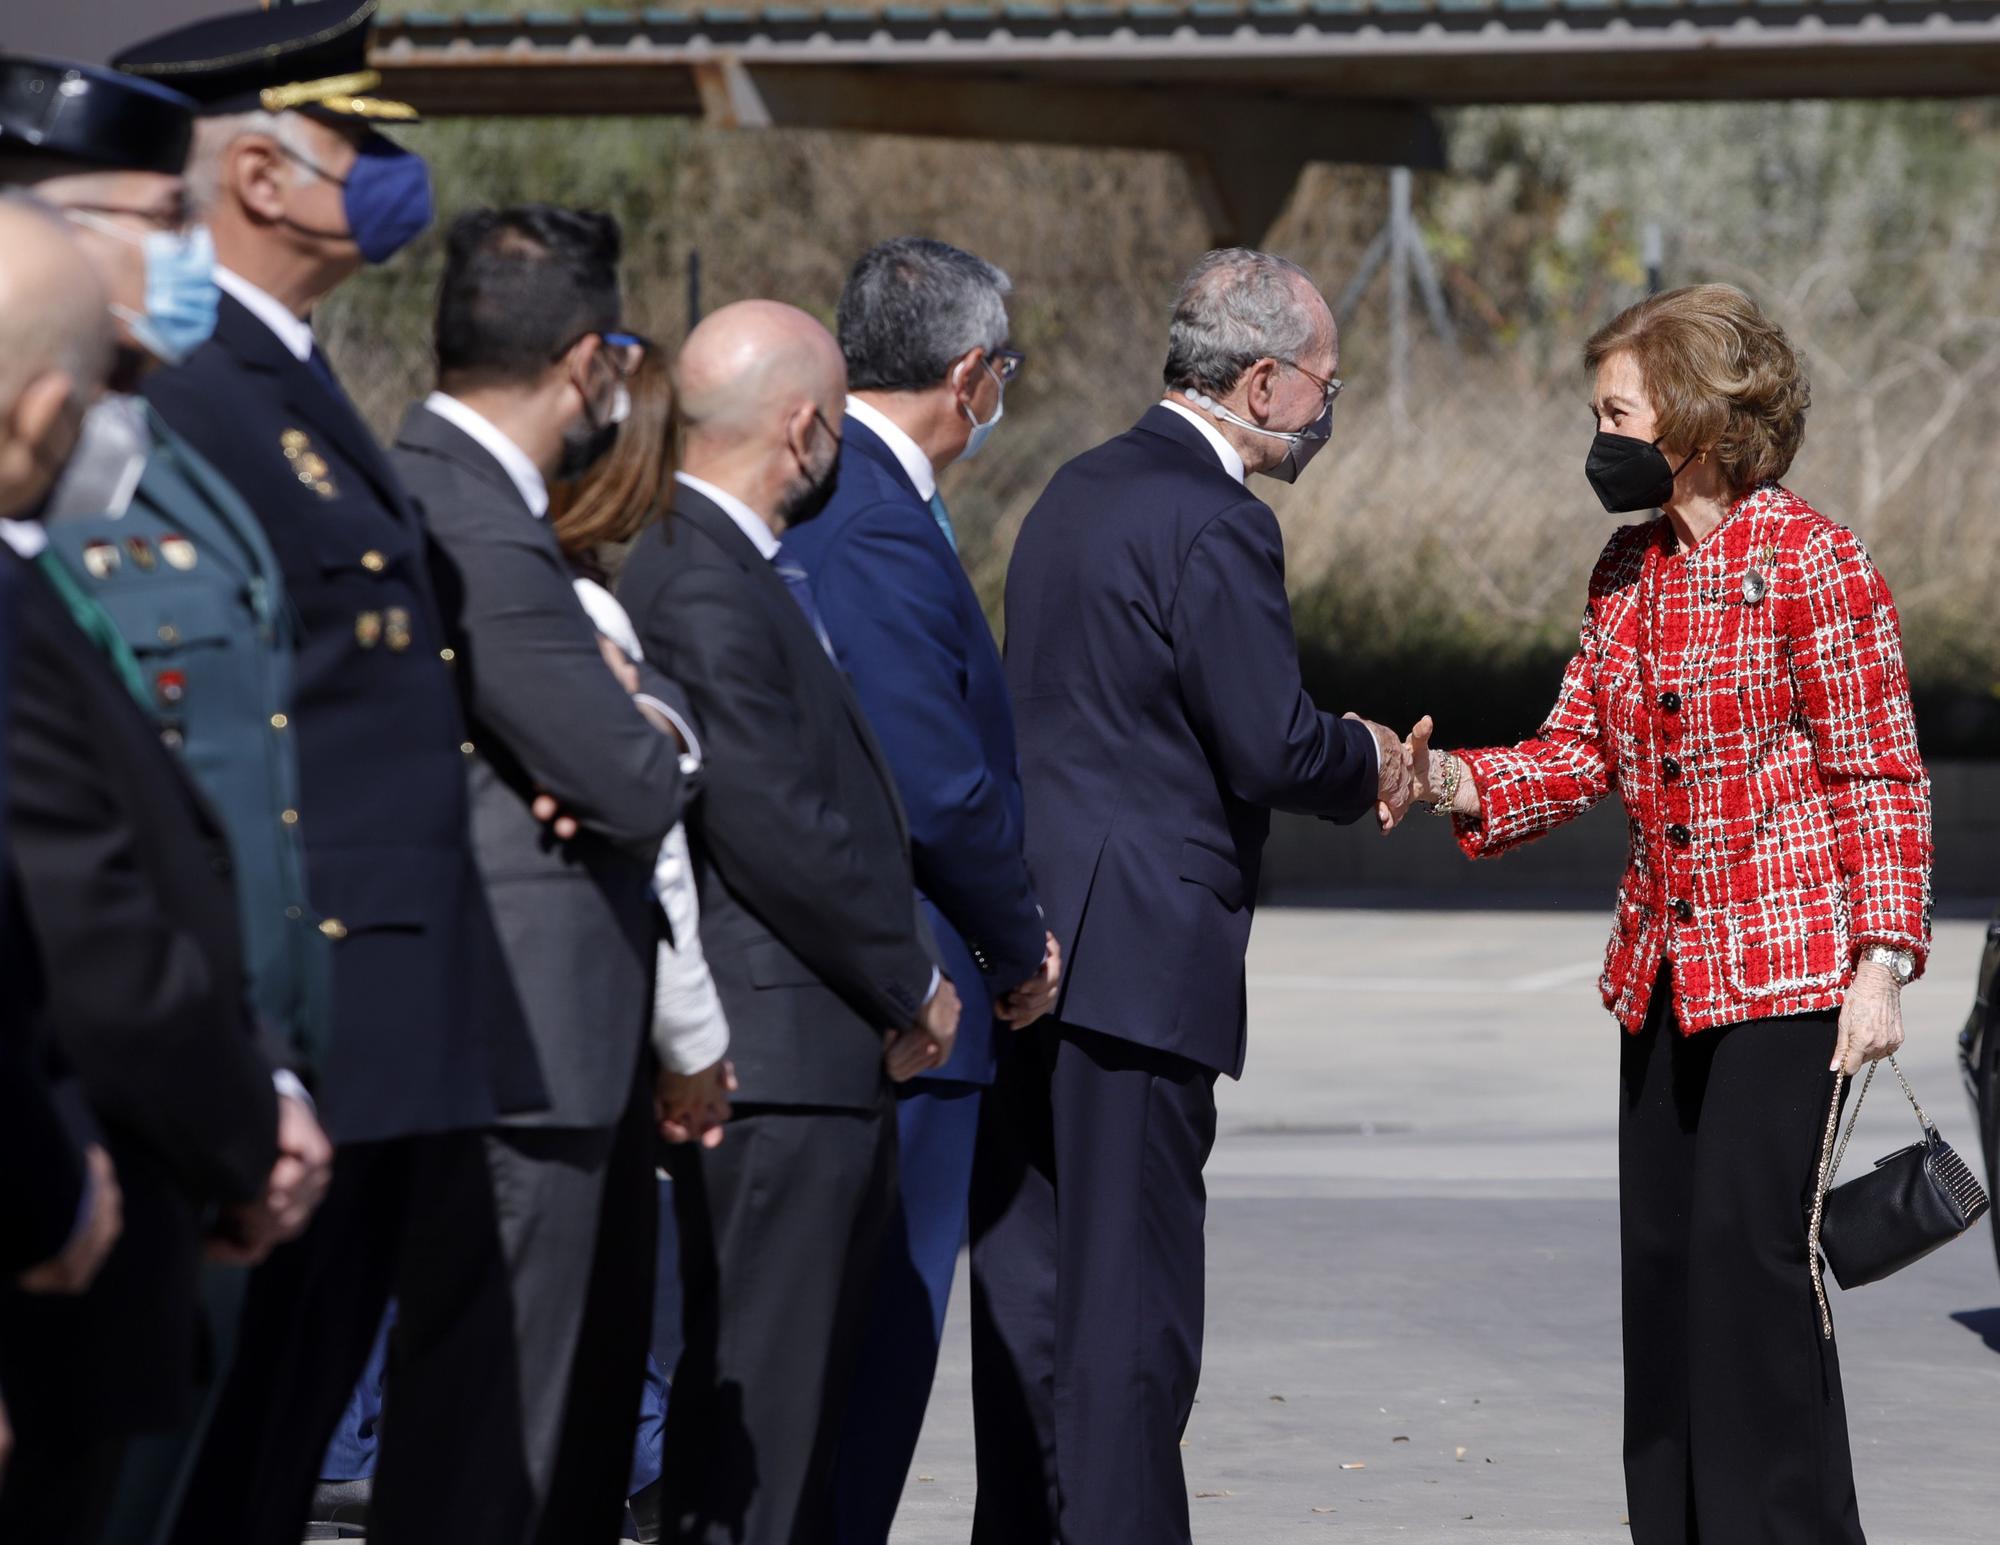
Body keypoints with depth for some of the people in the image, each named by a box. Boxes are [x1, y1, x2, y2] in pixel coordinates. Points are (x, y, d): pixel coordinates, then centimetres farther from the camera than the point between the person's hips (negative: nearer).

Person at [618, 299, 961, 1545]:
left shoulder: (745, 572, 17)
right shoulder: (702, 587, -16)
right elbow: (773, 829, -20)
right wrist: (913, 985, -9)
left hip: (824, 1066, 11)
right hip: (777, 1065, -11)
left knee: (803, 1403, 14)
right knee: (757, 1399, -8)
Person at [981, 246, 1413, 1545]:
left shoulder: (1083, 489, 16)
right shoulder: (1213, 523, -14)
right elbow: (1273, 748, -18)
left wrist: (1338, 760, 15)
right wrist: (1366, 765, 3)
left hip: (1026, 943, 9)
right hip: (1135, 951, -9)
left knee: (1033, 1276, 12)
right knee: (1131, 1293, -4)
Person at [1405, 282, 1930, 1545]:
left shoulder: (1811, 562, -9)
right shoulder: (1629, 571, 12)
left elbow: (1883, 779, -9)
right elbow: (1581, 750, 11)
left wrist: (1881, 962, -15)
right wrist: (1451, 780, -6)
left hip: (1787, 968, -7)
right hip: (1667, 969, 7)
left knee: (1752, 1245, -10)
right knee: (1663, 1252, 7)